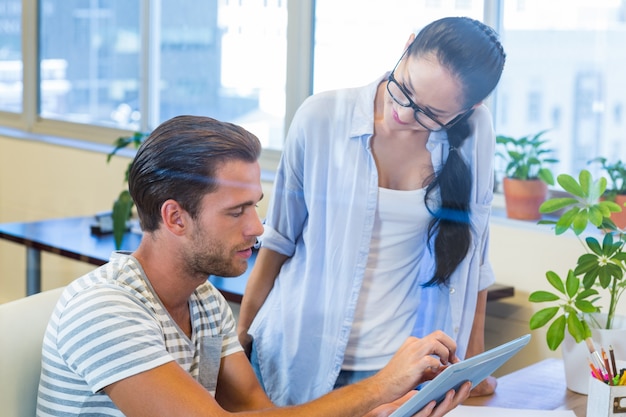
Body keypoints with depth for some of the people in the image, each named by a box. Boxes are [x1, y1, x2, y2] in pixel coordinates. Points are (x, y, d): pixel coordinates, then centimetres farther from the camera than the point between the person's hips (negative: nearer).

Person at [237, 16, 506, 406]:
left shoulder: (474, 132, -9)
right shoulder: (322, 117, -10)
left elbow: (470, 251, 1)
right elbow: (279, 237, 0)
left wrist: (474, 360, 5)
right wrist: (242, 336, 4)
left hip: (397, 367, 0)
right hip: (298, 355, 0)